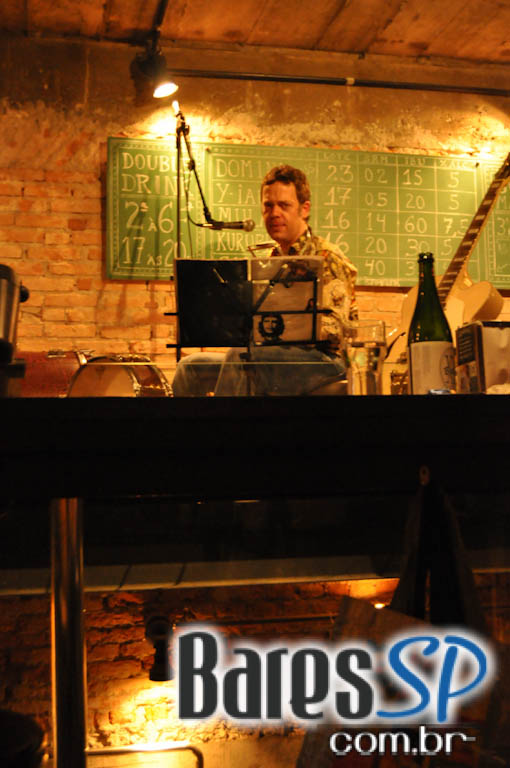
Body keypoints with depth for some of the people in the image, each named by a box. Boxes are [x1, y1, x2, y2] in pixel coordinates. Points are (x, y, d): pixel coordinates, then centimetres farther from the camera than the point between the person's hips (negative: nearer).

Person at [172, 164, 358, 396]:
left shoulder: (328, 259, -5)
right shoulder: (272, 259, 19)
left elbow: (335, 326, -17)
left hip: (321, 359, -7)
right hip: (277, 355, 8)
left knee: (241, 355, -33)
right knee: (190, 366, -6)